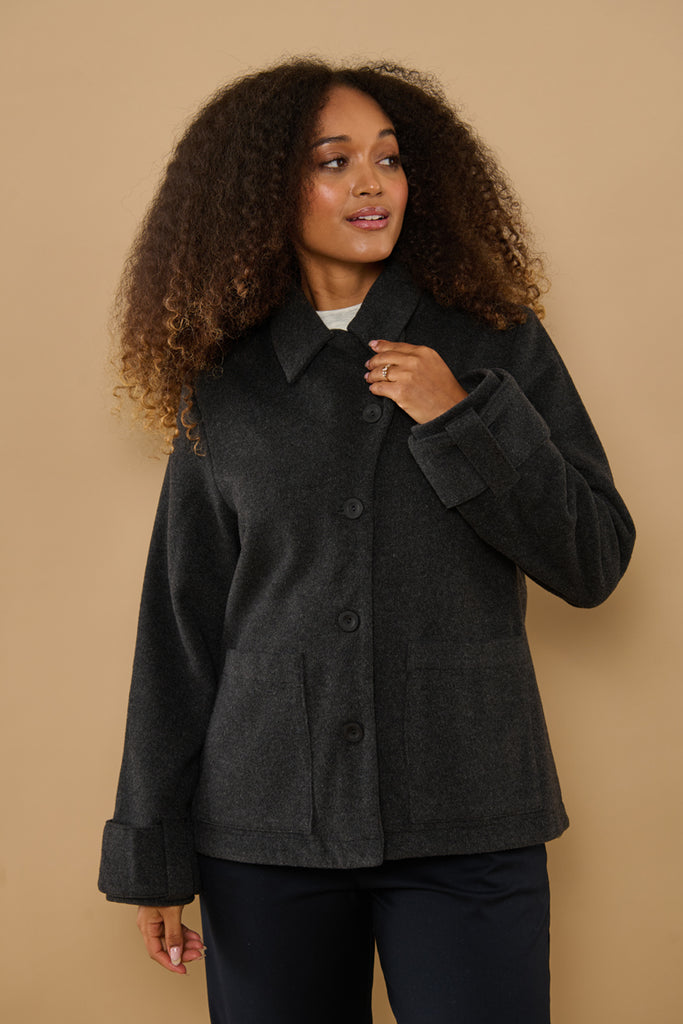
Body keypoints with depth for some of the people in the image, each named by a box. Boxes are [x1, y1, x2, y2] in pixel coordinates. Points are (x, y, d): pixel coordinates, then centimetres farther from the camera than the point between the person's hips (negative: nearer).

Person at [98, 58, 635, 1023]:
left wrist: (461, 419, -11)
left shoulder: (499, 346, 4)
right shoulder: (226, 385, 5)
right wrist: (155, 851, 6)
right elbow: (183, 625, 6)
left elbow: (593, 565, 1)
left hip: (468, 825, 0)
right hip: (265, 830, 1)